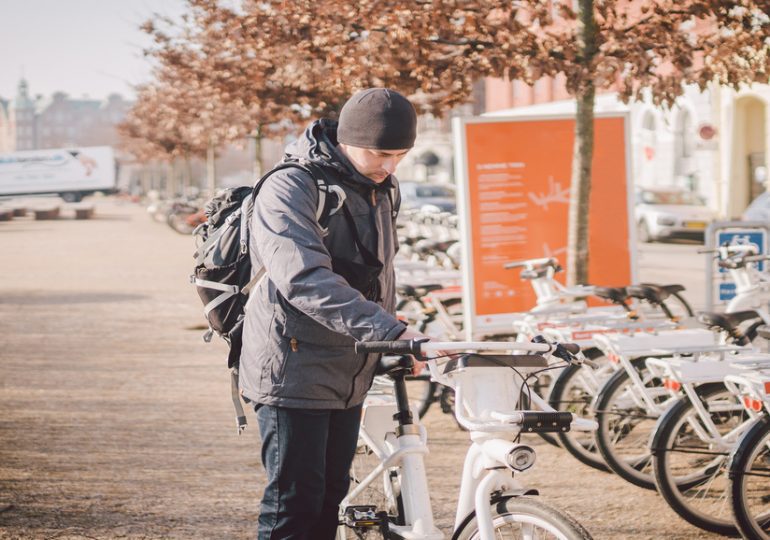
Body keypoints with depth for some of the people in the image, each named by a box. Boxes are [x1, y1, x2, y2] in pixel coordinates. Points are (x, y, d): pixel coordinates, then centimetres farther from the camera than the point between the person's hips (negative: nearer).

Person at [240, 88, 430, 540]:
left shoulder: (382, 190, 11)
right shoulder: (290, 189, -17)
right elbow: (305, 280, -31)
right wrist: (389, 331, -39)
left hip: (348, 375, 8)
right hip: (294, 371, -8)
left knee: (330, 499, 12)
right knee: (294, 503, -8)